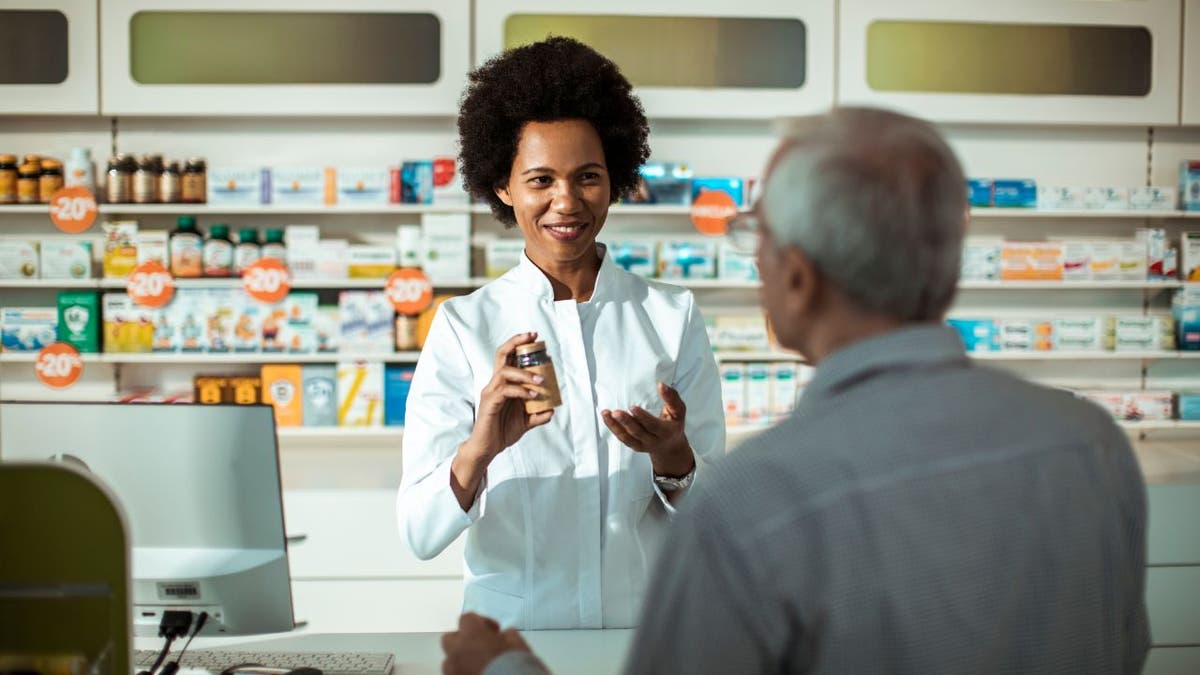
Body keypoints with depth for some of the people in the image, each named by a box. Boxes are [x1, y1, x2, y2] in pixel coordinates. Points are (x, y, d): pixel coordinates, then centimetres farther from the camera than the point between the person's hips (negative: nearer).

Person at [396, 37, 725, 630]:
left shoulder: (672, 317, 7)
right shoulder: (462, 328, 3)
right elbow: (419, 535, -5)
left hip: (650, 627, 1)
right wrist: (480, 448, -23)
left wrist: (672, 457, -13)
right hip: (512, 630, -1)